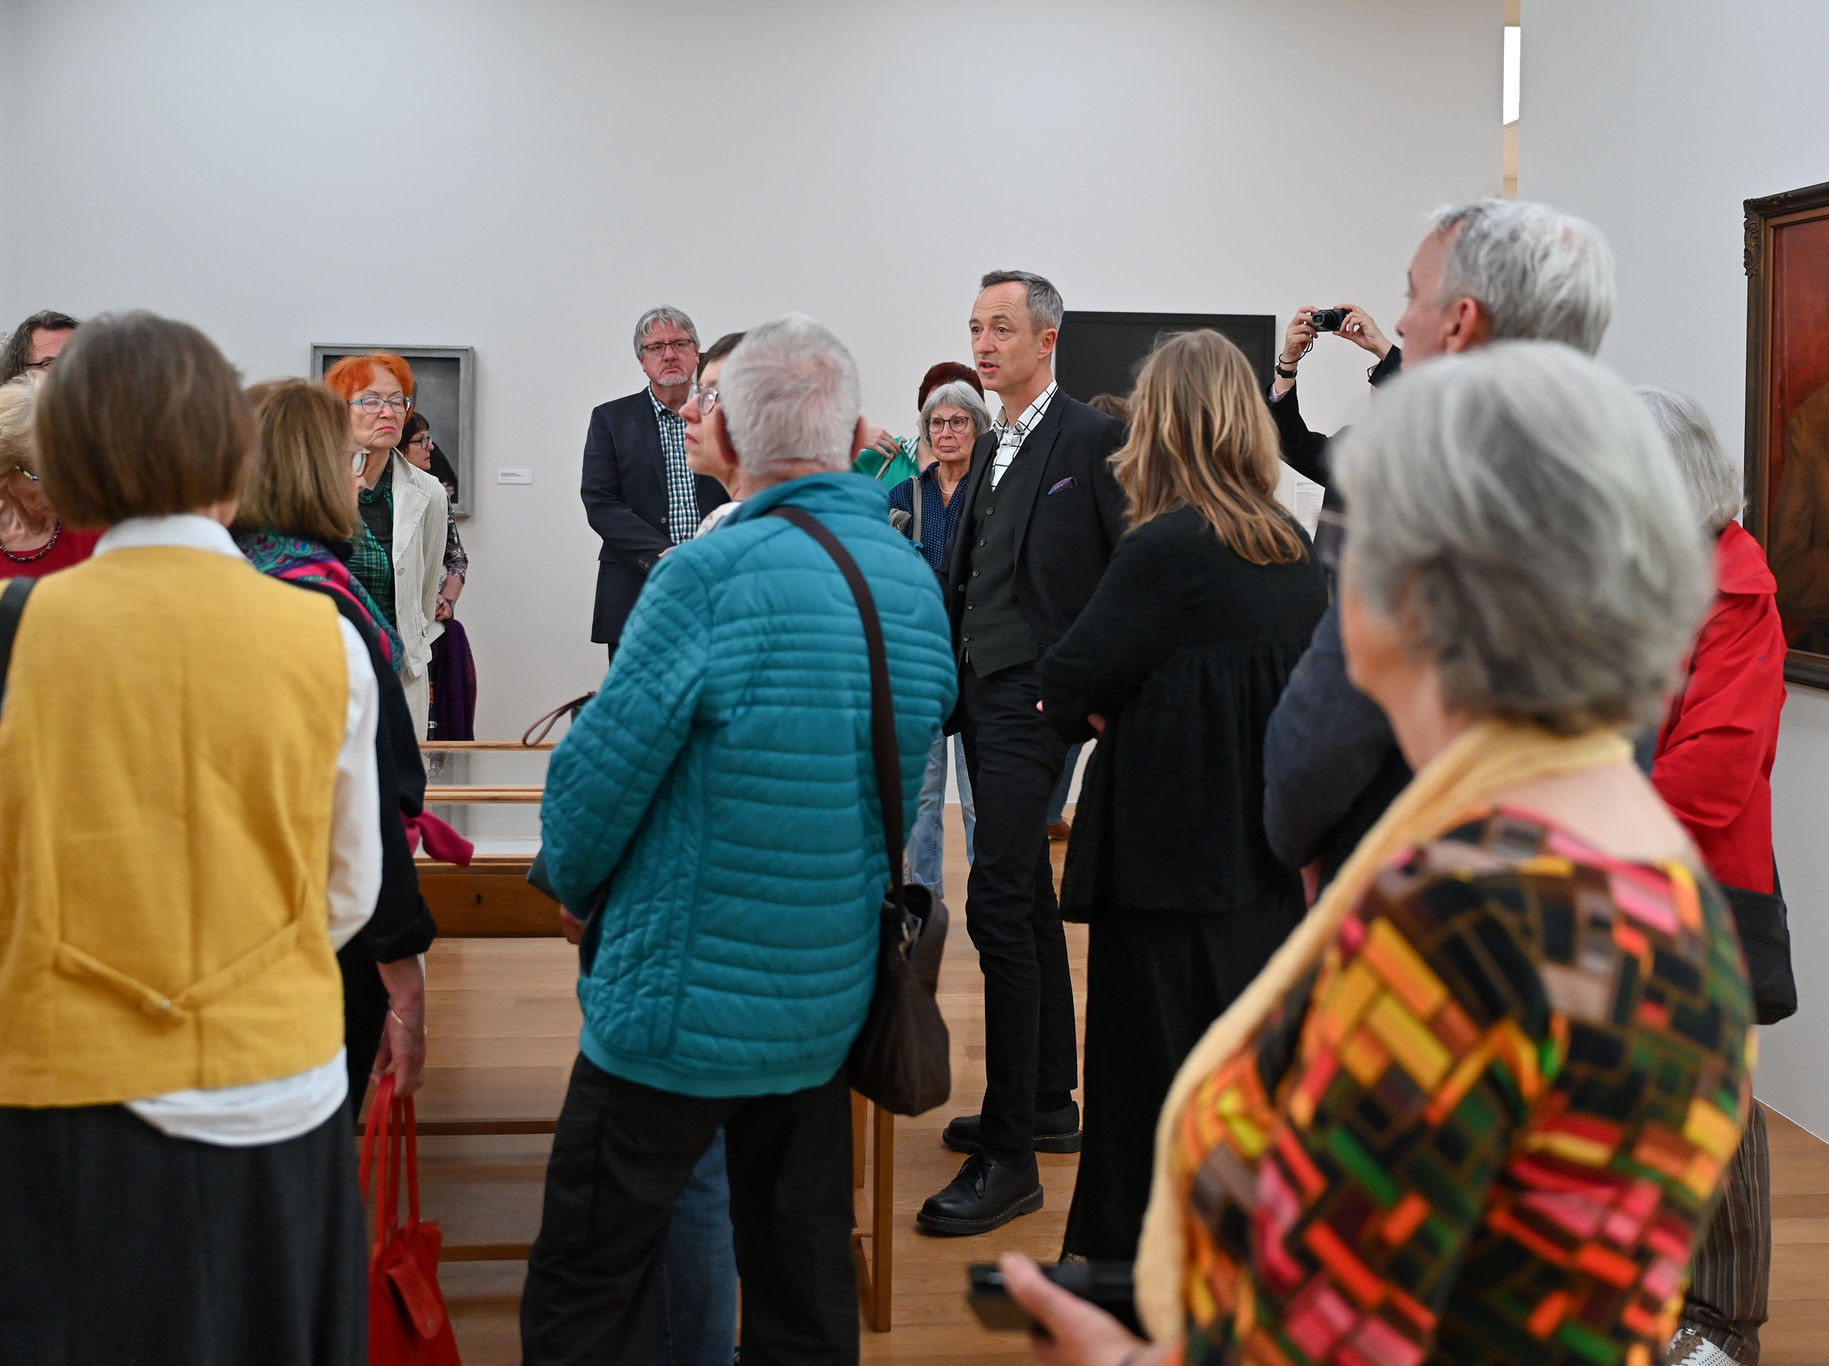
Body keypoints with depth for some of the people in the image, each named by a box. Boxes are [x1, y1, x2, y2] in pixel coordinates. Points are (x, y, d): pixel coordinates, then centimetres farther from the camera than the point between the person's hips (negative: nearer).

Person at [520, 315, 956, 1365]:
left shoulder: (713, 577, -19)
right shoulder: (917, 581, 4)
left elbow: (601, 773, -16)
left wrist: (576, 882, 5)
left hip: (683, 1002, -7)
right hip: (832, 1002, 7)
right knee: (804, 1273, 18)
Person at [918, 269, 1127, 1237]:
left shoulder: (1092, 439, -8)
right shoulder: (990, 450, 17)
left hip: (1034, 701, -9)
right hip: (984, 699, 9)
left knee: (999, 902, -14)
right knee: (1027, 898, 15)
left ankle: (1009, 1156, -11)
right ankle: (1050, 1104, 27)